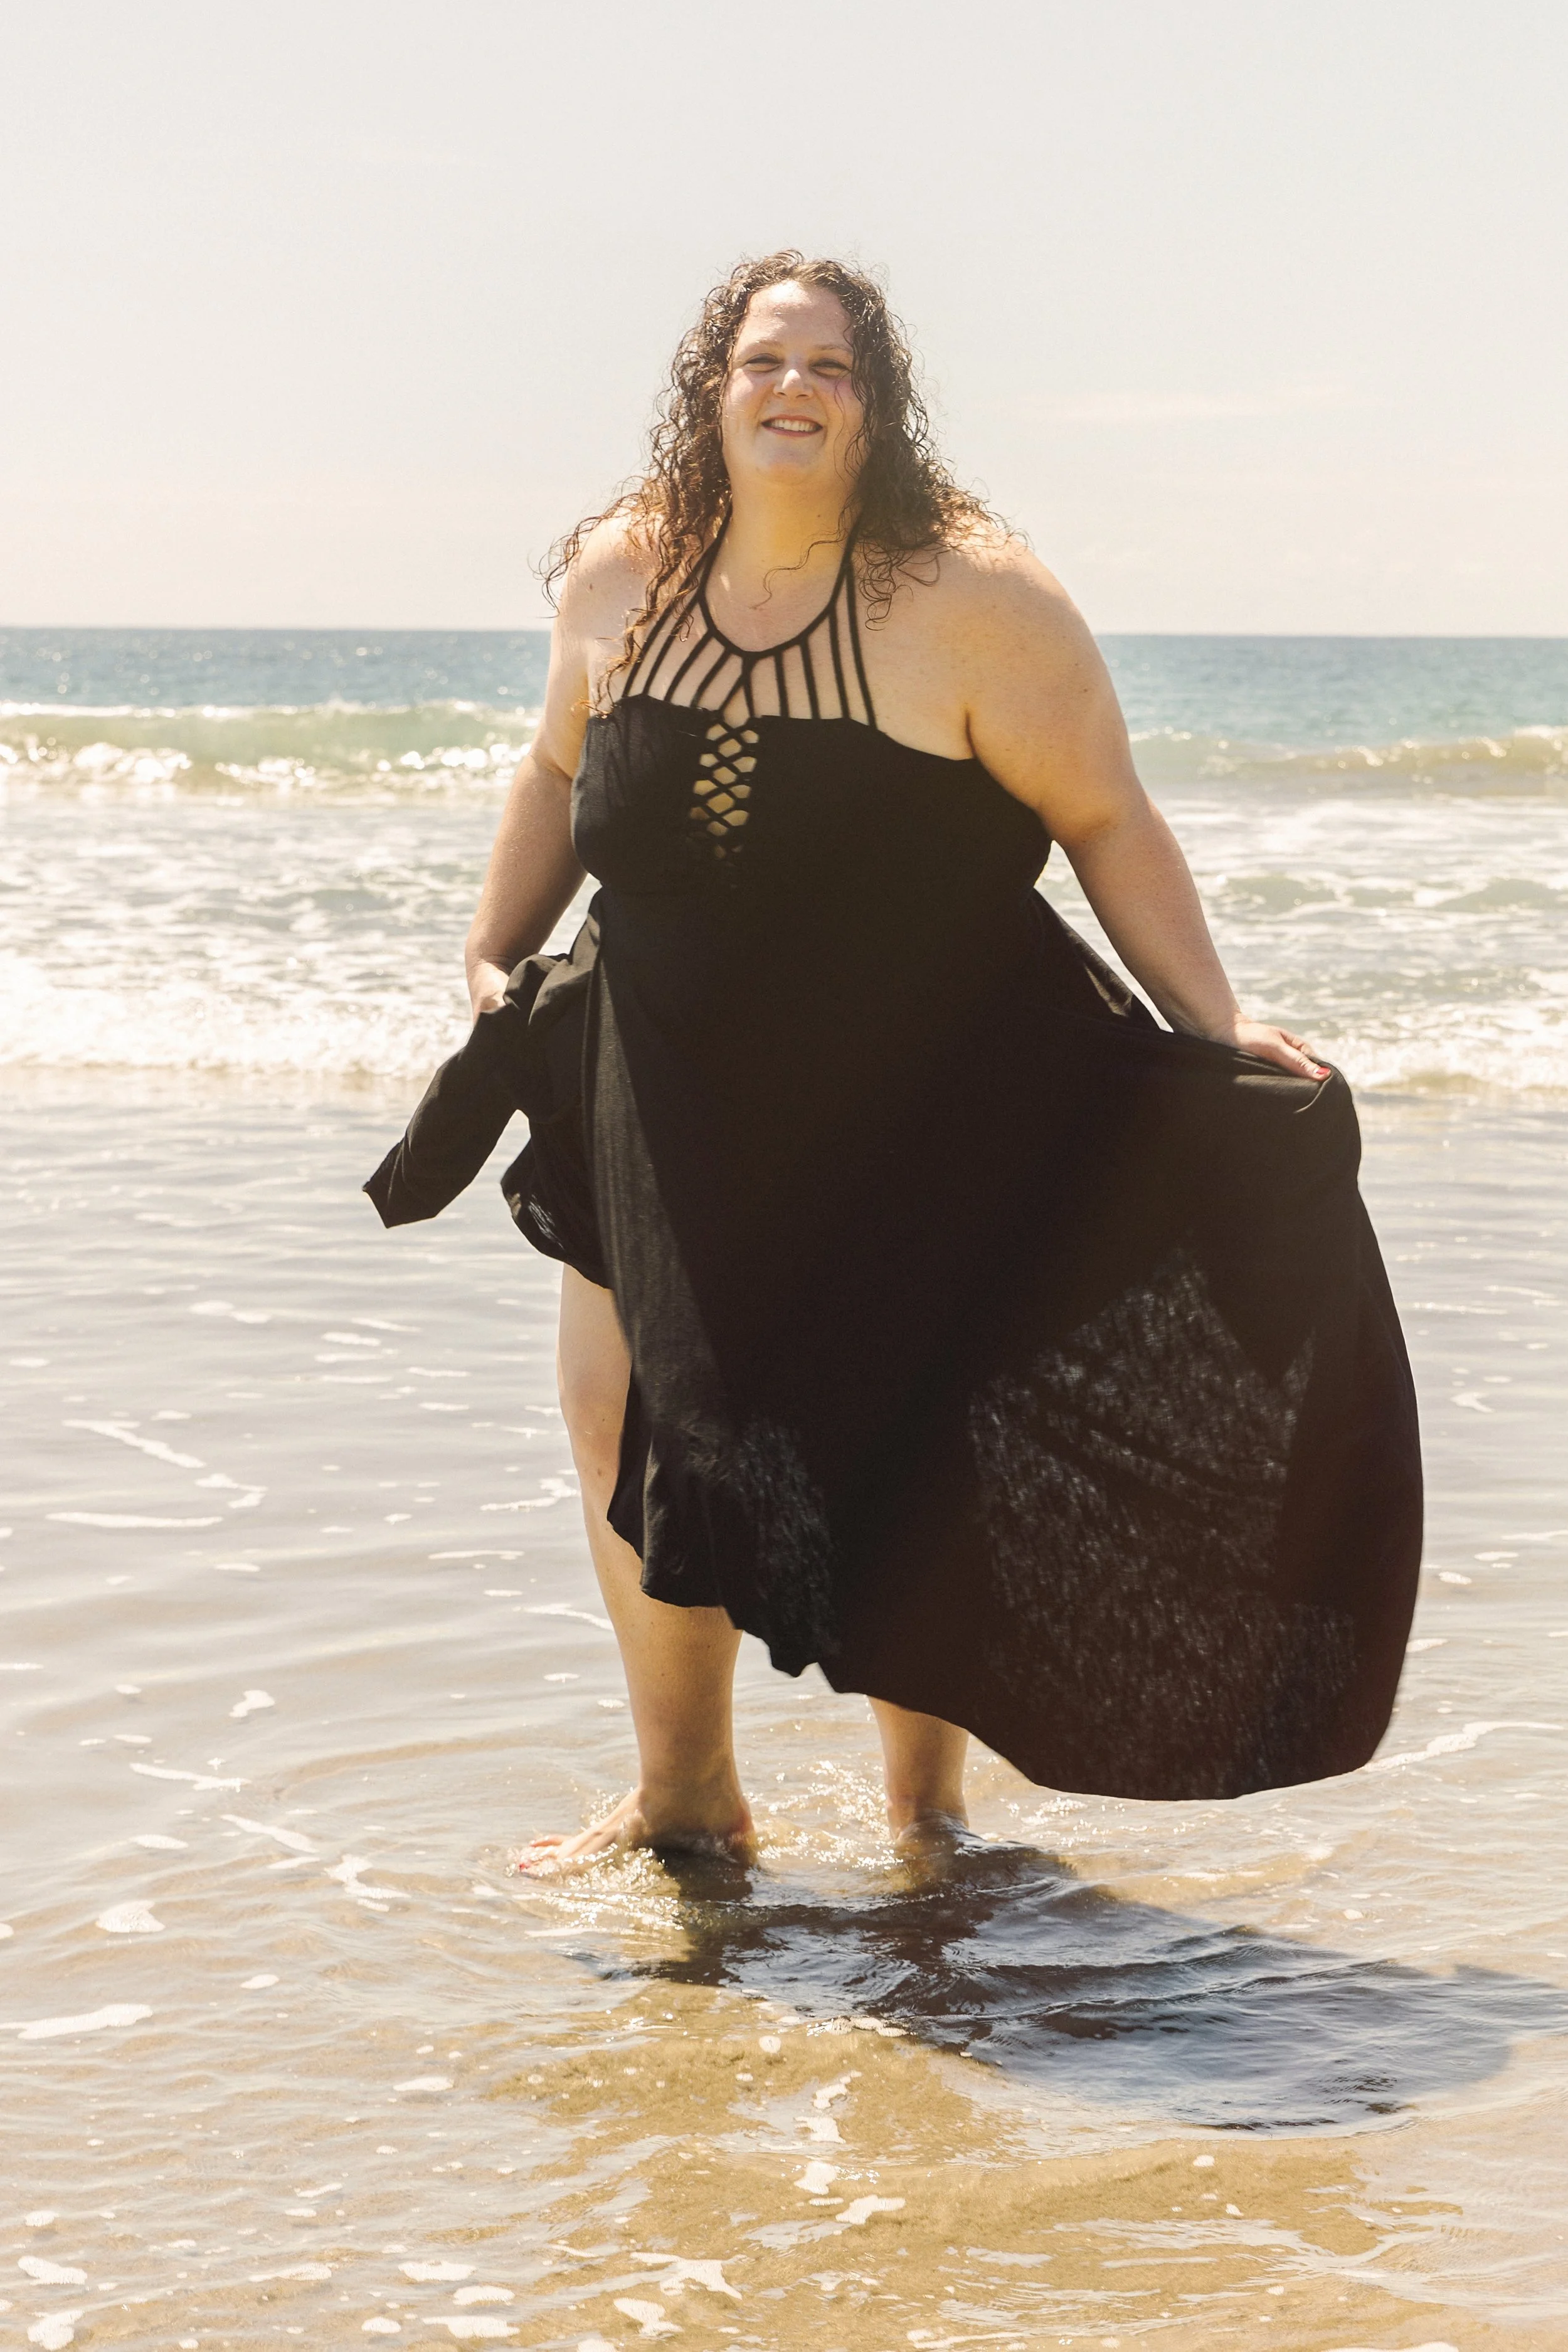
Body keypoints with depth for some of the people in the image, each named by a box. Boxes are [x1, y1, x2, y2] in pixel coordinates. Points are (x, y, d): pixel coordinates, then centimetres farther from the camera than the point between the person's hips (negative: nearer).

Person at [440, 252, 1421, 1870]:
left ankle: (924, 1812, 23)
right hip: (676, 1107, 5)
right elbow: (559, 774, 16)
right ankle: (683, 1798, 27)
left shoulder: (973, 603, -16)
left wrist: (1218, 1031, -17)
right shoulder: (618, 579, -2)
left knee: (911, 1469, 2)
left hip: (920, 1116, -4)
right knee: (626, 1426, 8)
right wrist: (494, 961, 15)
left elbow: (1110, 828, -11)